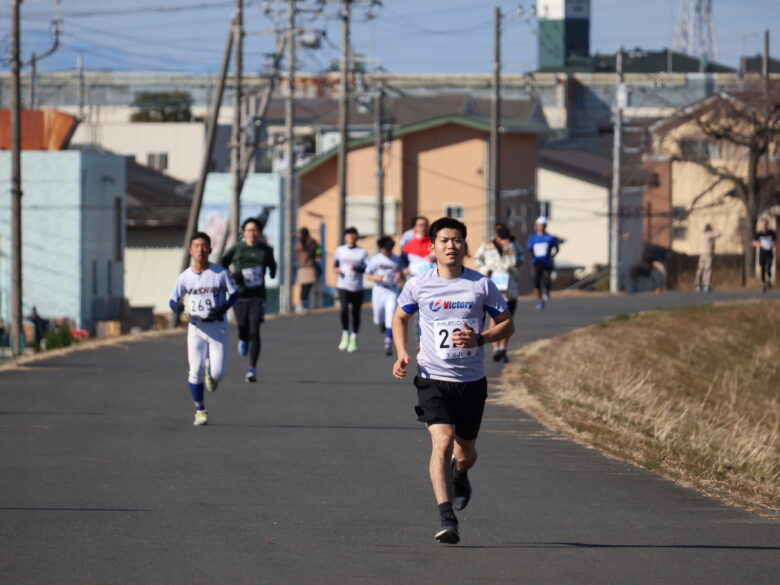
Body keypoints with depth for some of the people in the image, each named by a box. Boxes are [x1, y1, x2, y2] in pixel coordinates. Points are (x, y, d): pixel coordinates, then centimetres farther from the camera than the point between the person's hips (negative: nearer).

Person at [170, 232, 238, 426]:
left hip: (218, 327, -1)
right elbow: (174, 300, 4)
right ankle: (200, 411, 9)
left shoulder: (221, 273, -7)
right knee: (196, 371, -6)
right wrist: (177, 307, -21)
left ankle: (211, 373, 31)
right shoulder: (185, 277, -2)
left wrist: (223, 308, -15)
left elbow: (234, 293, 3)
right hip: (196, 327, 1)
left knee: (218, 373, -9)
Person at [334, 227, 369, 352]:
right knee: (344, 309, -18)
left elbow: (367, 269, -3)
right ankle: (345, 335, -1)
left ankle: (353, 339, 16)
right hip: (343, 286, 0)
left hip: (357, 288, 0)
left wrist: (357, 268, -21)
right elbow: (335, 263, 21)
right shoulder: (340, 250, 9)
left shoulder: (362, 252, 2)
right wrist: (336, 269, -1)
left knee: (356, 313, 4)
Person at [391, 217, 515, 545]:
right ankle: (446, 518, -22)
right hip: (433, 378, -2)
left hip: (472, 381, 2)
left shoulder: (481, 285, -2)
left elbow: (507, 324, 6)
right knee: (442, 441, -21)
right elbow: (400, 318, 18)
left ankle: (460, 476, 52)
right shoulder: (418, 285, -1)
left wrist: (479, 339, -13)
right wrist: (402, 354, 2)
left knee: (465, 451, 13)